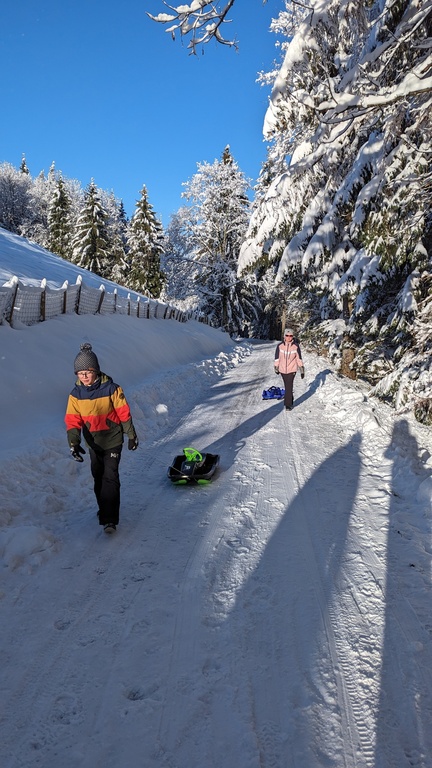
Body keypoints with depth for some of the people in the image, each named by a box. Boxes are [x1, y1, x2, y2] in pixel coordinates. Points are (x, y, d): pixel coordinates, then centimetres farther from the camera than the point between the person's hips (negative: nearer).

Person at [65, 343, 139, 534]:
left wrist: (131, 436, -2)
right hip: (93, 443, 5)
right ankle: (104, 509, 38)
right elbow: (72, 421, -10)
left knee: (110, 477, -10)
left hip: (112, 441, -4)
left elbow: (124, 413, -9)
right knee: (98, 478, 18)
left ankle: (109, 519, -7)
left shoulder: (111, 389, -18)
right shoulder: (76, 394, -9)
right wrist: (73, 443, -23)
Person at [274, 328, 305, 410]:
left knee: (289, 387, -8)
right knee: (287, 387, 14)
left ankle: (288, 404, 1)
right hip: (283, 369, 2)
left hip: (292, 369, -2)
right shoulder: (280, 345, -6)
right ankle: (290, 400, 33)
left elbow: (299, 358, -1)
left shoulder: (296, 346, -8)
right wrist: (276, 368, 10)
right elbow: (277, 357, 4)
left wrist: (302, 370, 1)